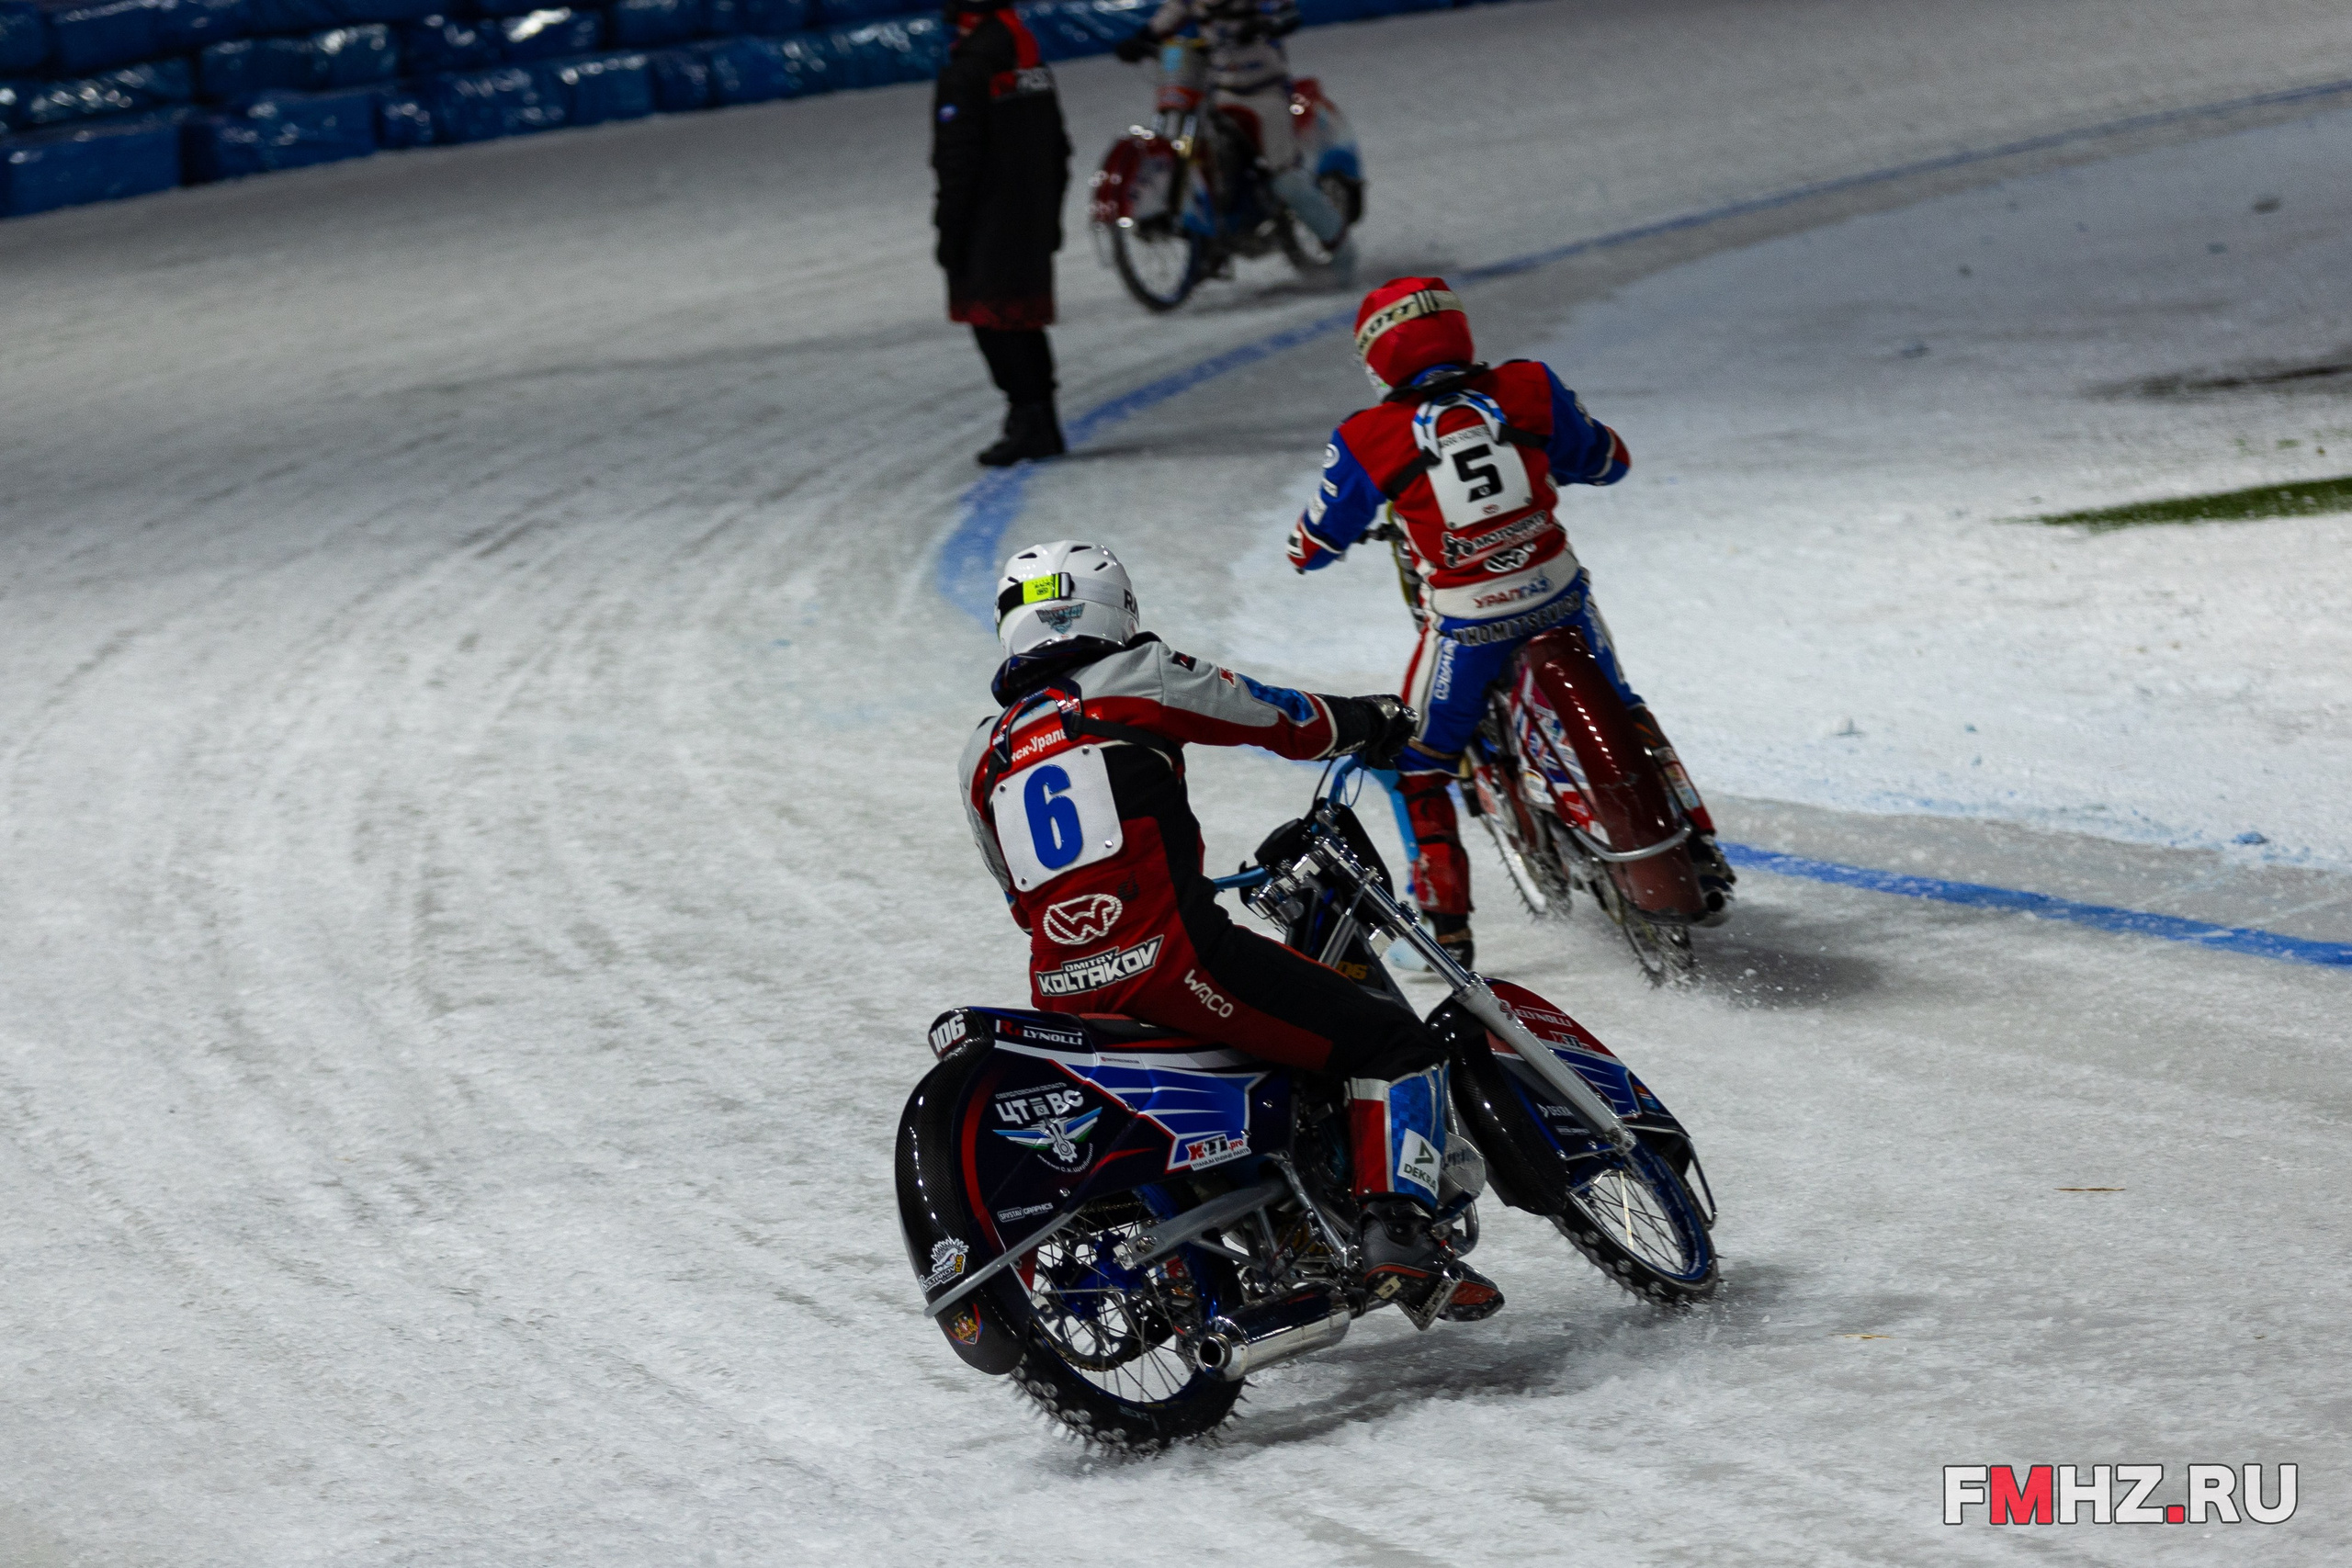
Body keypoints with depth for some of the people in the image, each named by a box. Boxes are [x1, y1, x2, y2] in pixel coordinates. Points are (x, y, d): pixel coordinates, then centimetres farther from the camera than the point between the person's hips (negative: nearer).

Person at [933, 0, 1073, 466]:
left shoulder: (965, 73, -17)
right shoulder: (1034, 62, 10)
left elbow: (958, 163, -18)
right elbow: (1057, 149, 16)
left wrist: (949, 232, -12)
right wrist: (1050, 217, 23)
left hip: (987, 229, -8)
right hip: (1034, 222, 8)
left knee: (996, 325, -3)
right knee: (1025, 321, 14)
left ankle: (1027, 420, -8)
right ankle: (1042, 427, 17)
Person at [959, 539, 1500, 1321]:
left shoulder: (982, 754, 20)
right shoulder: (1137, 678, 6)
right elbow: (1281, 719, 15)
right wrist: (1369, 719, 36)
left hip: (1061, 996, 6)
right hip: (1170, 957, -6)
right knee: (1395, 1045, -1)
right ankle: (1398, 1236, -17)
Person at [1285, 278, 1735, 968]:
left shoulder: (1368, 440, -10)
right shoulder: (1529, 391, -4)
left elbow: (1312, 547, 2)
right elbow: (1608, 460, 13)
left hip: (1467, 626, -3)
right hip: (1560, 597, 3)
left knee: (1418, 763, 17)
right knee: (1622, 713, 27)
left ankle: (1445, 924, 10)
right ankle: (1702, 859, 27)